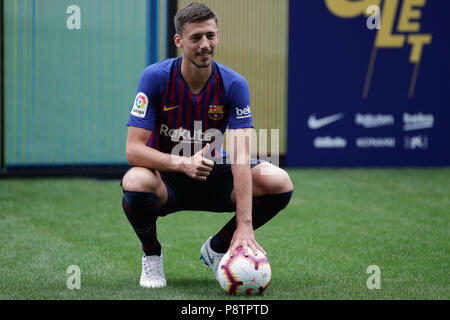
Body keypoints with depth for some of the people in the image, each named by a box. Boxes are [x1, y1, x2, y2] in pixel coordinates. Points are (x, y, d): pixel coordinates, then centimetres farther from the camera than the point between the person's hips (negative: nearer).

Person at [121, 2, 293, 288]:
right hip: (166, 178, -2)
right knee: (136, 182, -38)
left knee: (279, 182, -22)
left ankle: (217, 247, 5)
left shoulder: (234, 85, -15)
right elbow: (134, 149, -22)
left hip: (213, 176, 2)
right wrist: (182, 163, -42)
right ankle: (152, 254, -4)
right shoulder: (155, 78, -19)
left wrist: (244, 226, -36)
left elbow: (240, 157, -25)